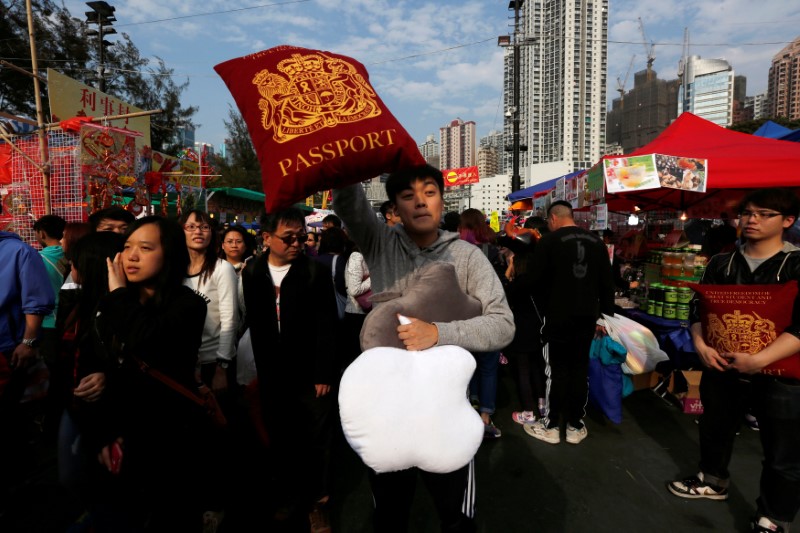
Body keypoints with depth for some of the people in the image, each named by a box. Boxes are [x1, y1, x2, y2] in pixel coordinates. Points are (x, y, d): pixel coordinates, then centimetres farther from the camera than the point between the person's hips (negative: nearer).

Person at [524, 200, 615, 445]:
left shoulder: (549, 241, -10)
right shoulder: (596, 241, 6)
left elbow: (535, 280, -7)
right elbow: (607, 282, 8)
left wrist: (543, 309, 10)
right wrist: (606, 314, 14)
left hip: (558, 317, -4)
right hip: (587, 317, 5)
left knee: (556, 370, 4)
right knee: (580, 370, 11)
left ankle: (551, 426, 15)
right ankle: (575, 426, 21)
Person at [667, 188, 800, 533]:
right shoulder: (722, 263, 3)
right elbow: (699, 308, 4)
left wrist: (760, 359, -27)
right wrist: (700, 344, -13)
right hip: (722, 363, 4)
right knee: (715, 428, 20)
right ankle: (714, 481, 44)